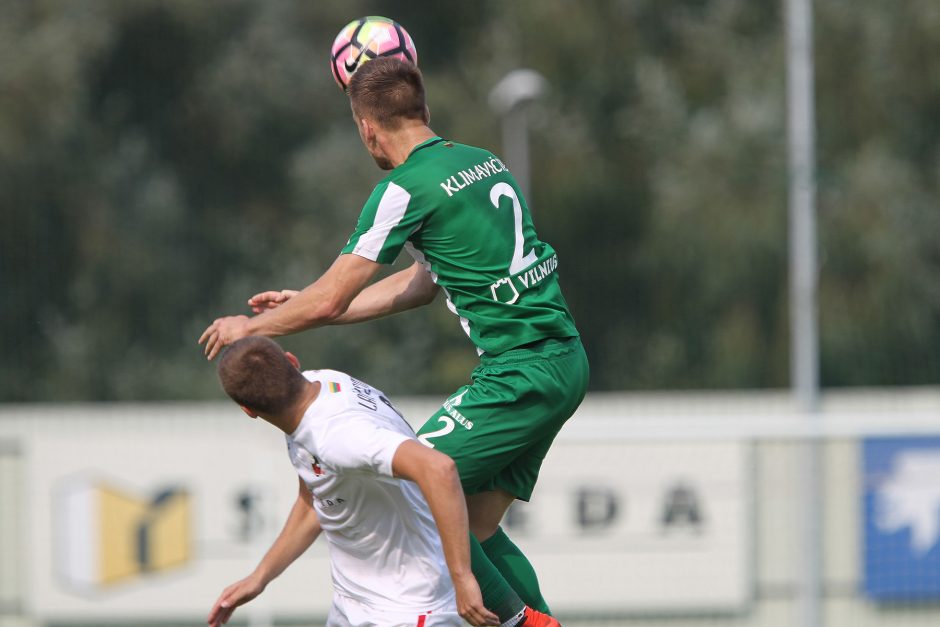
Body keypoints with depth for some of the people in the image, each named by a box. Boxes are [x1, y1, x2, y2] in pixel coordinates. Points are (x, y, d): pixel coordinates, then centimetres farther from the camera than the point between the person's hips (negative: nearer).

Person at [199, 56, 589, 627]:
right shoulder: (481, 161, 15)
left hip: (521, 374, -9)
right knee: (476, 524, 13)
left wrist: (249, 326, 11)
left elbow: (328, 301, -8)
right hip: (567, 361, 9)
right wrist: (304, 308, 29)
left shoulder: (407, 189, -12)